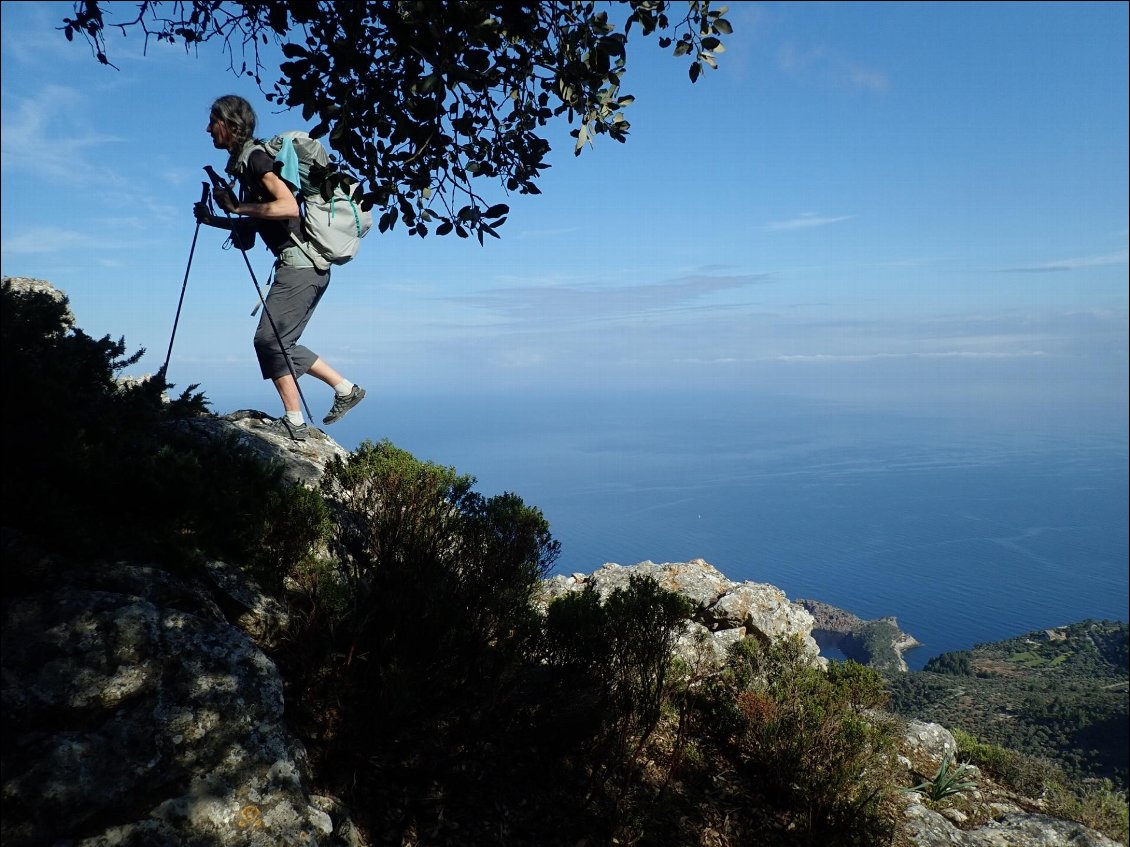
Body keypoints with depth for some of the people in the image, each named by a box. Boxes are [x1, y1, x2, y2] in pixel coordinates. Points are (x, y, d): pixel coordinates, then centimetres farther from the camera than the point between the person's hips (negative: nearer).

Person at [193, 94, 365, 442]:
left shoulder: (256, 157, -9)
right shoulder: (246, 162, 20)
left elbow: (288, 207, -23)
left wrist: (237, 207, -14)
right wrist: (213, 219, 15)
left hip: (300, 263, -10)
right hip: (306, 265, 10)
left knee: (269, 338, -8)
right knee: (279, 342, 12)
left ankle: (294, 422, -3)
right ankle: (345, 388, 14)